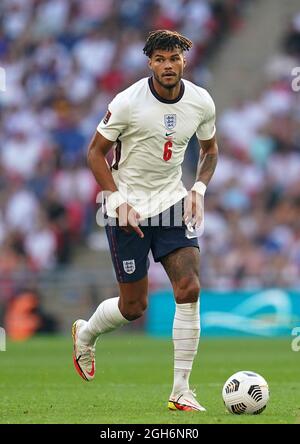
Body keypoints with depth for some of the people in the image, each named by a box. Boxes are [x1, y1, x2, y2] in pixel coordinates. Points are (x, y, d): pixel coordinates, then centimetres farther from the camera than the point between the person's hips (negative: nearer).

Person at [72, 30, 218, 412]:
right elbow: (96, 153, -6)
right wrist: (118, 200, -15)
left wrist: (199, 188, -2)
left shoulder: (201, 102, -3)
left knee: (189, 290, -13)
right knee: (133, 306, 2)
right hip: (128, 209, -3)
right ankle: (85, 333, 37)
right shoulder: (128, 103, -16)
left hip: (172, 204, 4)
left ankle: (180, 391, -6)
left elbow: (209, 148, 15)